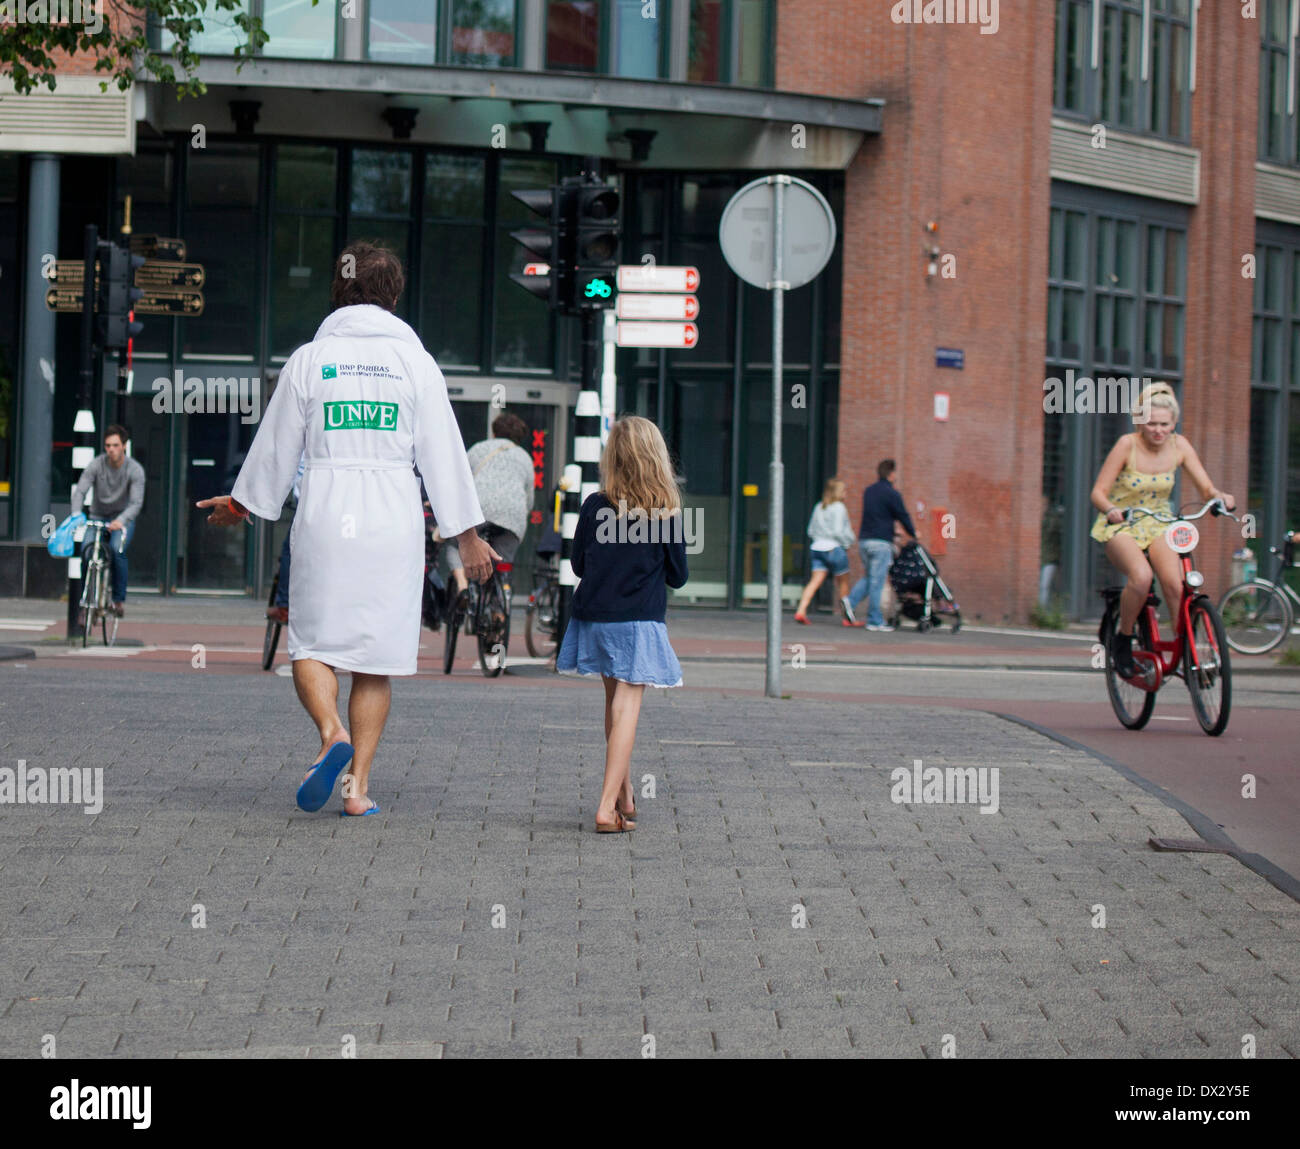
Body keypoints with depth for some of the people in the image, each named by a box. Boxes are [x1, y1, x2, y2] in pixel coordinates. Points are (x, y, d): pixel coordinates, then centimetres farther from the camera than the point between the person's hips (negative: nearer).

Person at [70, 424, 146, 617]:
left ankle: (119, 599, -17)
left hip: (123, 518, -2)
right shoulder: (96, 465, -12)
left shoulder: (135, 470, -15)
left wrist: (121, 520, -42)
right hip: (98, 517, 2)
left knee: (117, 550, -30)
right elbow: (80, 491, -20)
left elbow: (136, 502, -23)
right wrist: (76, 514, -40)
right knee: (86, 549, -24)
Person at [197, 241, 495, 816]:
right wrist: (468, 537, 10)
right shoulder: (415, 361, 3)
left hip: (323, 517, 0)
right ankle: (358, 784, 3)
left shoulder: (309, 359, 3)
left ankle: (331, 731, -20)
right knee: (376, 654, 6)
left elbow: (275, 448, 9)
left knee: (311, 642, 8)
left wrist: (242, 505, 26)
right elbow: (443, 454, 3)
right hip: (393, 523, 1)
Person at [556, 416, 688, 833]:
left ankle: (624, 797, 27)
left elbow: (577, 564, 6)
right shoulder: (668, 512, -6)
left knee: (614, 700, 18)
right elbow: (677, 576, 1)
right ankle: (608, 806, -14)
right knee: (627, 706, -3)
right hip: (639, 623, -3)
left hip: (593, 618, 3)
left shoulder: (594, 506, -2)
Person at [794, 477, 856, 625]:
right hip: (834, 548, -6)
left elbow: (811, 531, 15)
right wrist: (850, 539, -2)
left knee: (815, 581, -2)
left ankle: (801, 611, -19)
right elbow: (837, 531, -17)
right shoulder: (839, 507, -10)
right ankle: (847, 617, 15)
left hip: (817, 547, 6)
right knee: (843, 582, 8)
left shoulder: (819, 507, 12)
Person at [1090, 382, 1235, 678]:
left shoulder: (1179, 446, -5)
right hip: (1121, 527, -3)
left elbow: (1206, 488, -6)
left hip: (1158, 525, 3)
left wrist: (1220, 496, -29)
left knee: (1175, 584, -27)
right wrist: (1111, 509, -38)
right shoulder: (1127, 445, -15)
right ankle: (1122, 640, -11)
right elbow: (1098, 492, -16)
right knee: (1141, 576, -34)